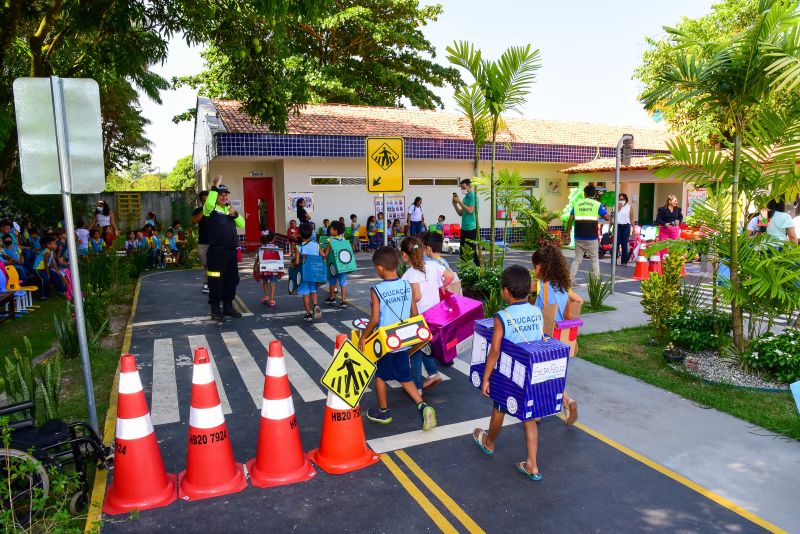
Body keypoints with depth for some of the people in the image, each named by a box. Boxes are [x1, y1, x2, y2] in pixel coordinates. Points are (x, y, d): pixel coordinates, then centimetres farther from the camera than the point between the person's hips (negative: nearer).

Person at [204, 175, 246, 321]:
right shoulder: (211, 209, -4)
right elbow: (209, 203, -29)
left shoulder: (230, 209, 16)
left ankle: (228, 307, 27)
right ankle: (215, 310, 7)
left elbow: (242, 224, 11)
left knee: (231, 280, 14)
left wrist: (235, 214, -7)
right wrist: (216, 185, -24)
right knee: (216, 282, -3)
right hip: (217, 251, -7)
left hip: (231, 251, 7)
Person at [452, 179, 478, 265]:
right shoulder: (465, 197, 14)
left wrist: (459, 202, -16)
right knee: (463, 251, 11)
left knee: (472, 250, -4)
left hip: (471, 228, -8)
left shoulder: (473, 196, -9)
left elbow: (470, 210, -21)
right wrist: (455, 205, 2)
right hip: (463, 228, 8)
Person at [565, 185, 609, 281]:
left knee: (577, 259, 10)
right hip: (591, 237, -3)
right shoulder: (597, 205, -1)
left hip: (579, 237, 3)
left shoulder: (577, 204, 8)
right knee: (595, 259, 9)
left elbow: (570, 219, 3)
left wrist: (568, 233, 9)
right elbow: (607, 218, -3)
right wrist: (604, 209, 17)